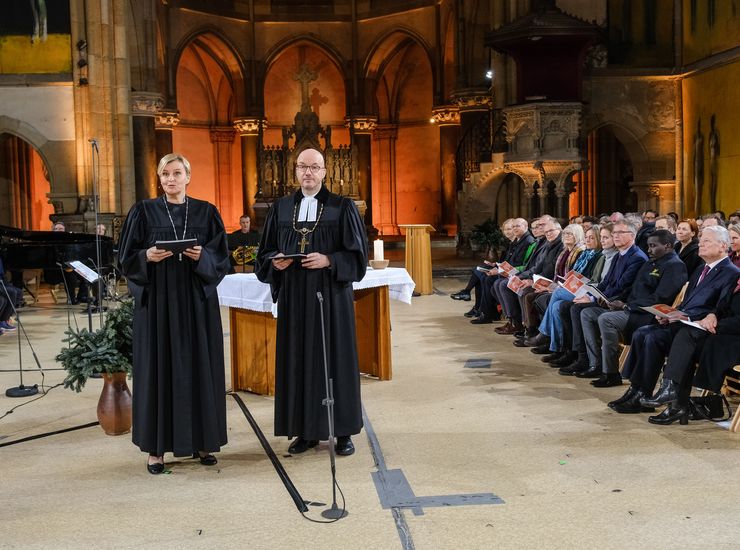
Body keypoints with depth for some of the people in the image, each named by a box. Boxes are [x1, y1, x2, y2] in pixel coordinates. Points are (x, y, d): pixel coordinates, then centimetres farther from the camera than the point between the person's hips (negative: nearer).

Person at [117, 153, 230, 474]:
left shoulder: (206, 213, 6)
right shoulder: (144, 212, 3)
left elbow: (221, 258, 4)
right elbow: (126, 257, 1)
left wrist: (202, 256, -16)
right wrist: (148, 257, -18)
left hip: (197, 301, 1)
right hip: (157, 300, -1)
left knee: (200, 368, 4)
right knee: (158, 369, 0)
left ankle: (200, 441, 15)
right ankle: (156, 447, 7)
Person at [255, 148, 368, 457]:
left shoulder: (342, 207, 0)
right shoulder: (281, 208, 10)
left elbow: (357, 252, -3)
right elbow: (266, 252, 13)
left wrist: (328, 260, -18)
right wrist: (275, 261, -9)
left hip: (331, 295, -3)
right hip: (294, 297, 3)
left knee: (334, 358, 2)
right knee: (298, 360, 5)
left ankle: (343, 431, 12)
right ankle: (306, 431, 14)